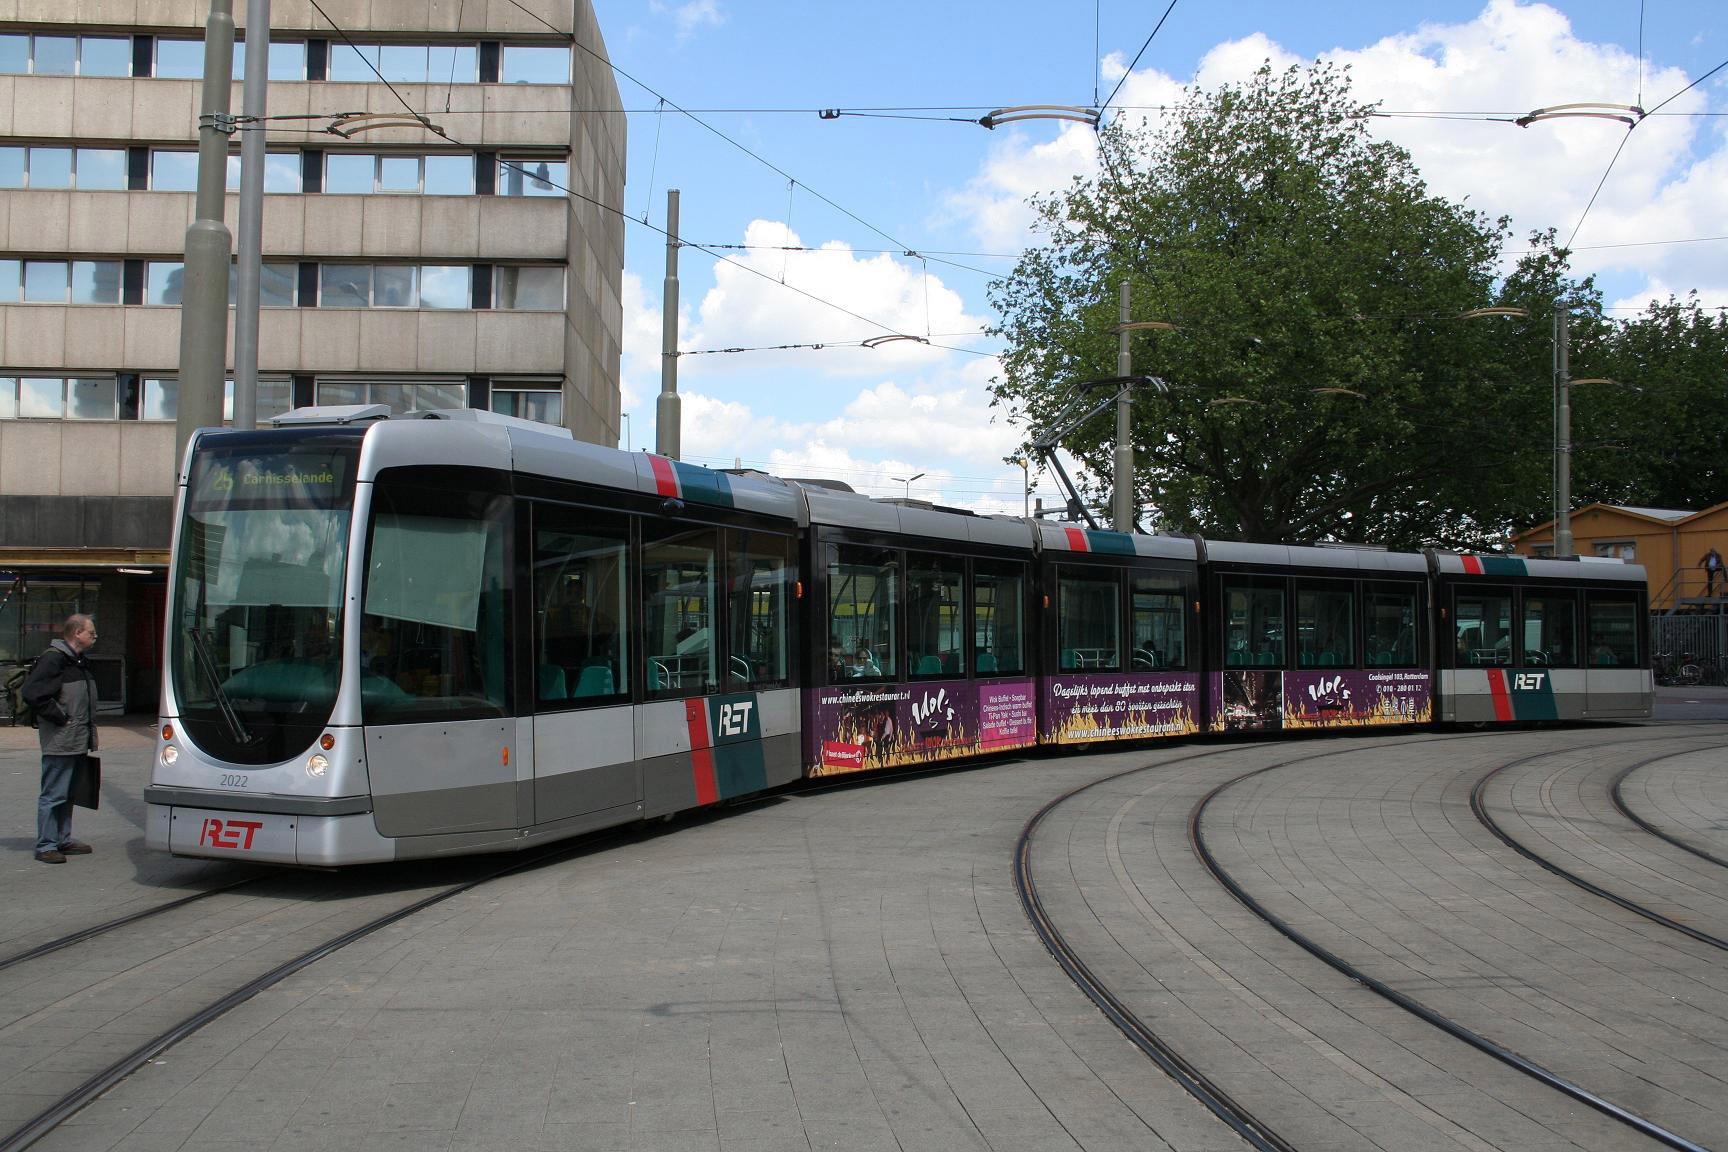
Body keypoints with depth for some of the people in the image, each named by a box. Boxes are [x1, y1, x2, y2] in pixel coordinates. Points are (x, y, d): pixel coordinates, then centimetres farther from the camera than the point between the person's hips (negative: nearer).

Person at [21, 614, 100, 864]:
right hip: (60, 743, -9)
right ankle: (46, 846, 1)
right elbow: (32, 693, -23)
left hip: (78, 743, 9)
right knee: (53, 795, -4)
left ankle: (62, 840, 24)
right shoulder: (53, 659, -15)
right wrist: (60, 717, -18)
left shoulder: (79, 661, 15)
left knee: (68, 794, 15)